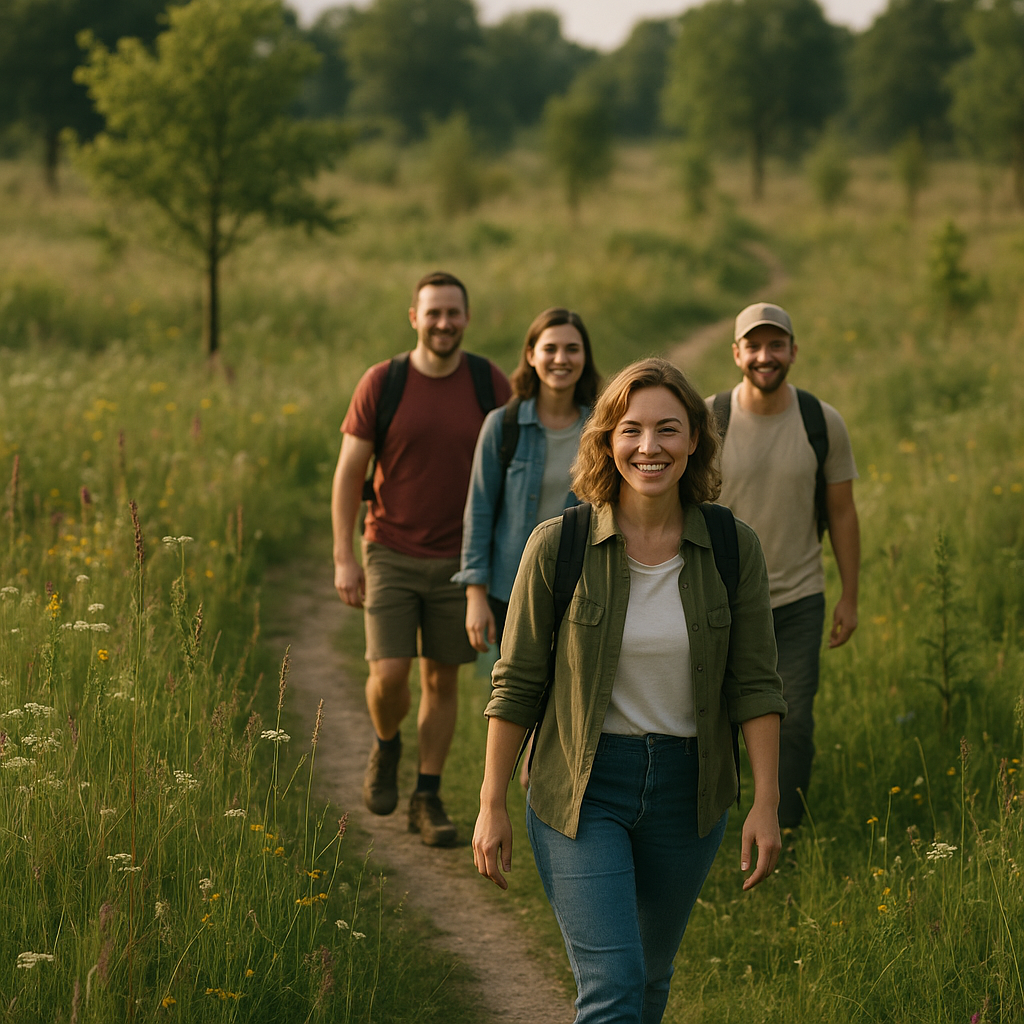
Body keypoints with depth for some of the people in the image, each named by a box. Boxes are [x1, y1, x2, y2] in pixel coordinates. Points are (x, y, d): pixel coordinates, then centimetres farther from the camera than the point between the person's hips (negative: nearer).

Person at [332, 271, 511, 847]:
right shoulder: (382, 384, -7)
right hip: (392, 555, -1)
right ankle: (386, 746, 23)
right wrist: (344, 559, -8)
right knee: (389, 676, -10)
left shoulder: (490, 384, -4)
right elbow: (349, 471, -4)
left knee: (442, 680, 7)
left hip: (460, 558, 1)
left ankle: (428, 799, 18)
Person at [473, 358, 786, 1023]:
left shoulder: (733, 550, -5)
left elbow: (755, 683, -1)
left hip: (685, 792, 3)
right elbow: (516, 684, -3)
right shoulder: (558, 546, -10)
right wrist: (492, 805, -2)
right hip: (581, 792, -3)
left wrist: (766, 803, -6)